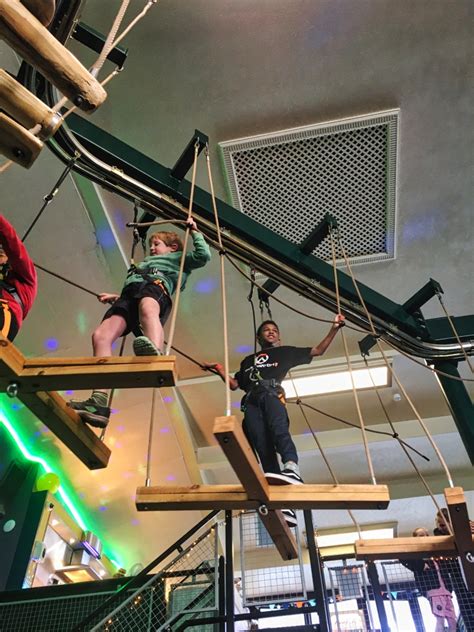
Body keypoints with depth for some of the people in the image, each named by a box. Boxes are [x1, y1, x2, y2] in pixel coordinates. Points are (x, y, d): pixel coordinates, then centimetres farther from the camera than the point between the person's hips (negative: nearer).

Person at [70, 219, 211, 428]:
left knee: (147, 308, -45)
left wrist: (194, 231, 25)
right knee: (101, 335, -24)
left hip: (156, 285, -5)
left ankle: (156, 353, -77)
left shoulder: (178, 258, 33)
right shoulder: (146, 262, 49)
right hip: (129, 294, 6)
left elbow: (203, 255, 14)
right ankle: (99, 402, -38)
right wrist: (115, 297, 30)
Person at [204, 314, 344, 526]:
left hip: (272, 394, -1)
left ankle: (292, 469, -61)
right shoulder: (248, 361, 40)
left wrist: (334, 329, 20)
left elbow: (318, 350, 29)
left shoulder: (285, 352, 32)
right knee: (263, 448, -21)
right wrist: (218, 369, 30)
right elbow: (234, 384, 37)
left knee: (279, 429, -37)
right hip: (252, 402, 2)